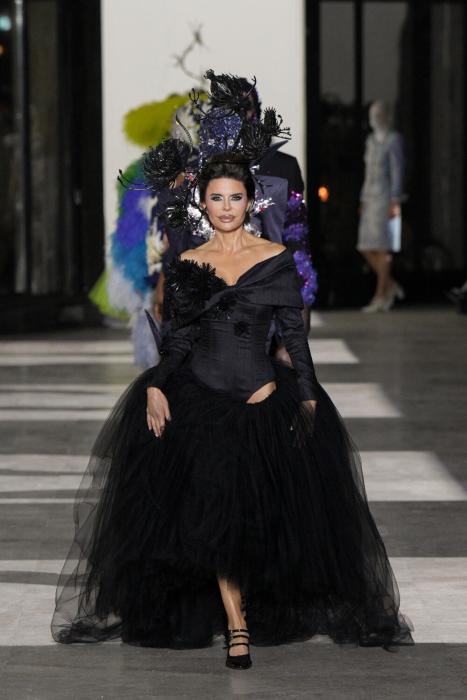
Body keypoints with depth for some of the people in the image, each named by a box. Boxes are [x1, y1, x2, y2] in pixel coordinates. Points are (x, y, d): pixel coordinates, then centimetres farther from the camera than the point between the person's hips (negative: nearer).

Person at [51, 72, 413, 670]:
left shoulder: (276, 258, 1)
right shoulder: (187, 263, 6)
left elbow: (294, 331, 0)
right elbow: (179, 334, 9)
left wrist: (307, 396, -5)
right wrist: (155, 387, -2)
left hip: (261, 398, -1)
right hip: (197, 397, 1)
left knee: (256, 514, -3)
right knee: (208, 514, -5)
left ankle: (238, 613, 20)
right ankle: (236, 625, 4)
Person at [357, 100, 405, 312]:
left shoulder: (393, 139, -8)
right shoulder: (371, 140, 17)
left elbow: (397, 171, -13)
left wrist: (395, 202, -19)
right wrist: (363, 201, 18)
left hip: (386, 197, -8)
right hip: (370, 197, 8)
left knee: (382, 247, -7)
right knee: (366, 248, 3)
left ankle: (380, 298, -3)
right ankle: (391, 286, 17)